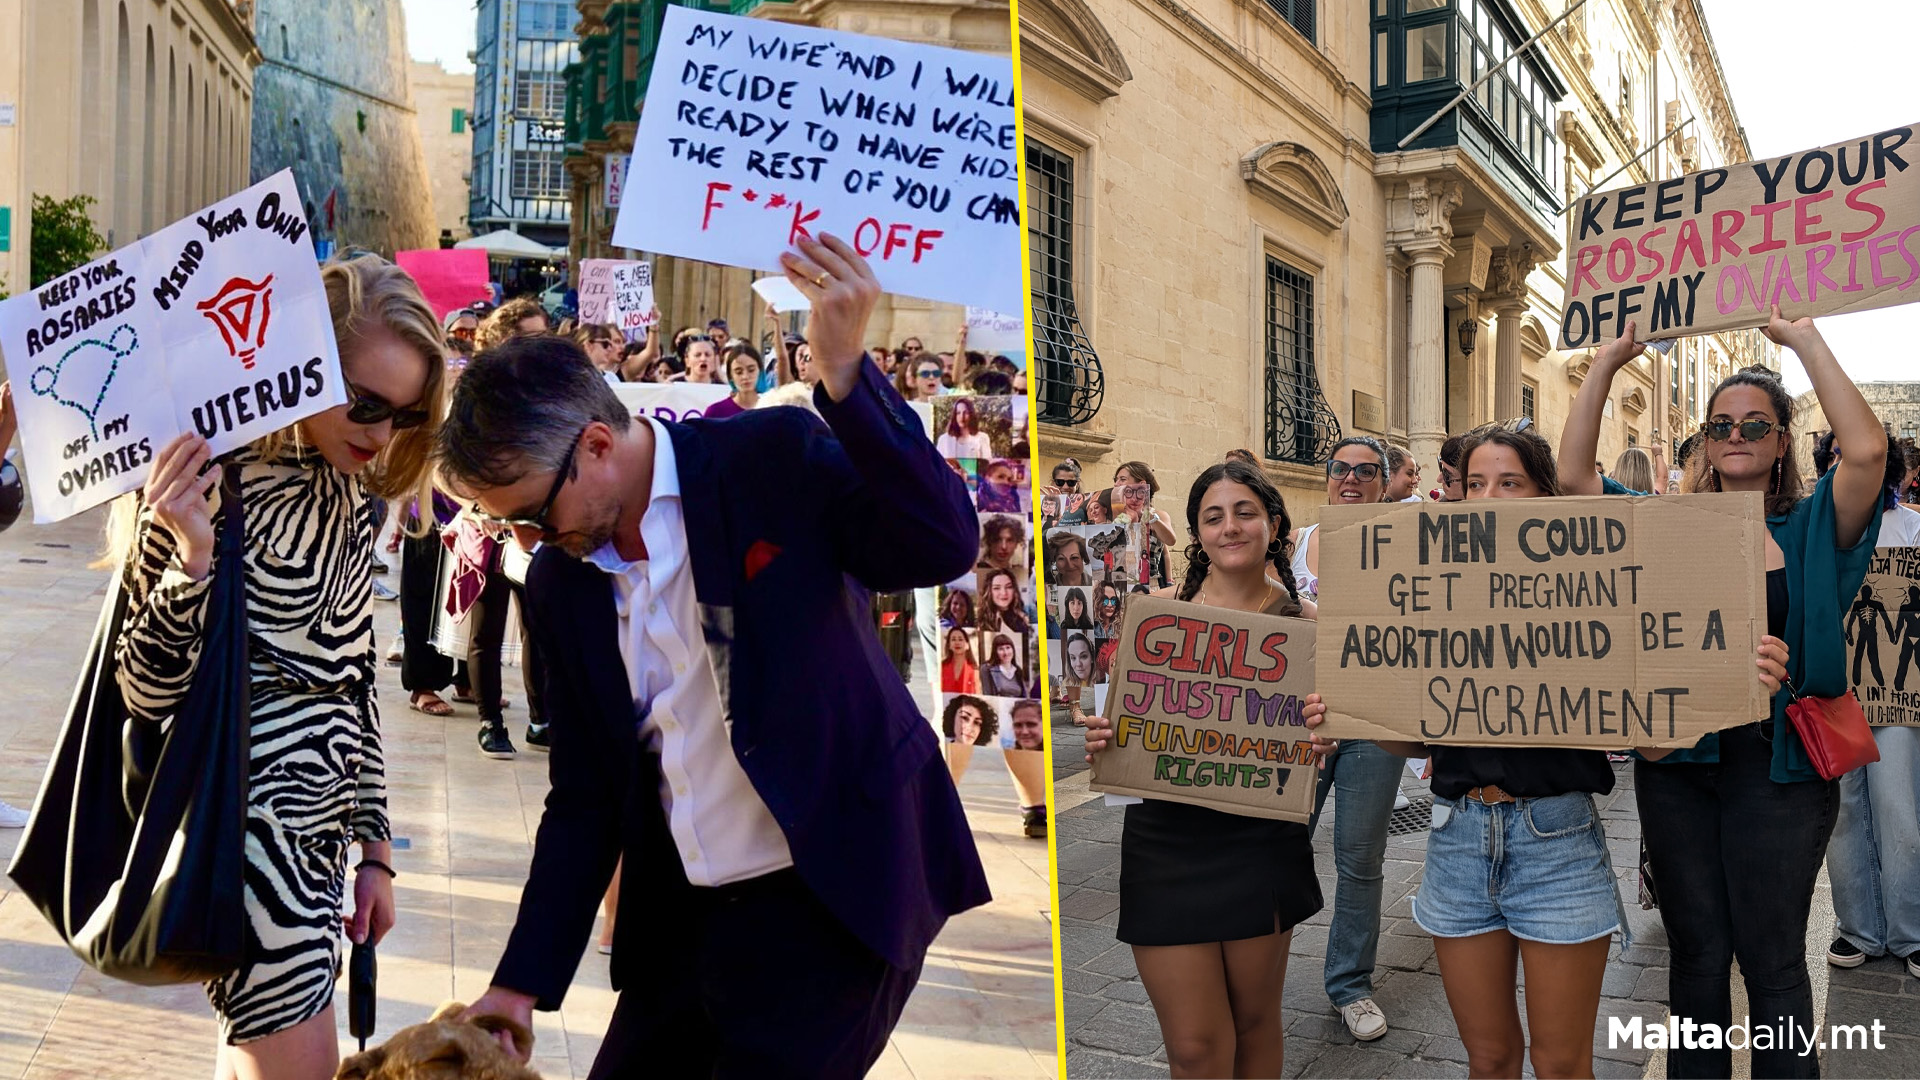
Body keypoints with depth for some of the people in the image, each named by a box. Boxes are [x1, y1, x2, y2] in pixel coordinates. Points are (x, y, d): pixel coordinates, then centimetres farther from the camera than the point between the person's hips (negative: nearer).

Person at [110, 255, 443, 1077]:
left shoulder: (347, 494, 6)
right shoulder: (206, 484, -16)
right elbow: (149, 691, -15)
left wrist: (373, 845, 13)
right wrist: (192, 557, -30)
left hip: (318, 822, 7)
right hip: (250, 826, -7)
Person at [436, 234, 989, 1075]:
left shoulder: (773, 460, -11)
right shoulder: (557, 582, 4)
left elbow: (942, 550, -23)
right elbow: (583, 795, 9)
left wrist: (843, 372, -33)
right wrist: (522, 984, 7)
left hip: (834, 898, -5)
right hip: (682, 915, 6)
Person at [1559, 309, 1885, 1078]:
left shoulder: (1811, 528, 0)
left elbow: (1867, 451, -19)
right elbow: (1572, 475, -2)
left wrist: (1806, 341, -16)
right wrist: (1608, 364, -6)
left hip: (1777, 762, -2)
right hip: (1677, 761, 2)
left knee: (1771, 958, 7)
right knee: (1697, 954, 13)